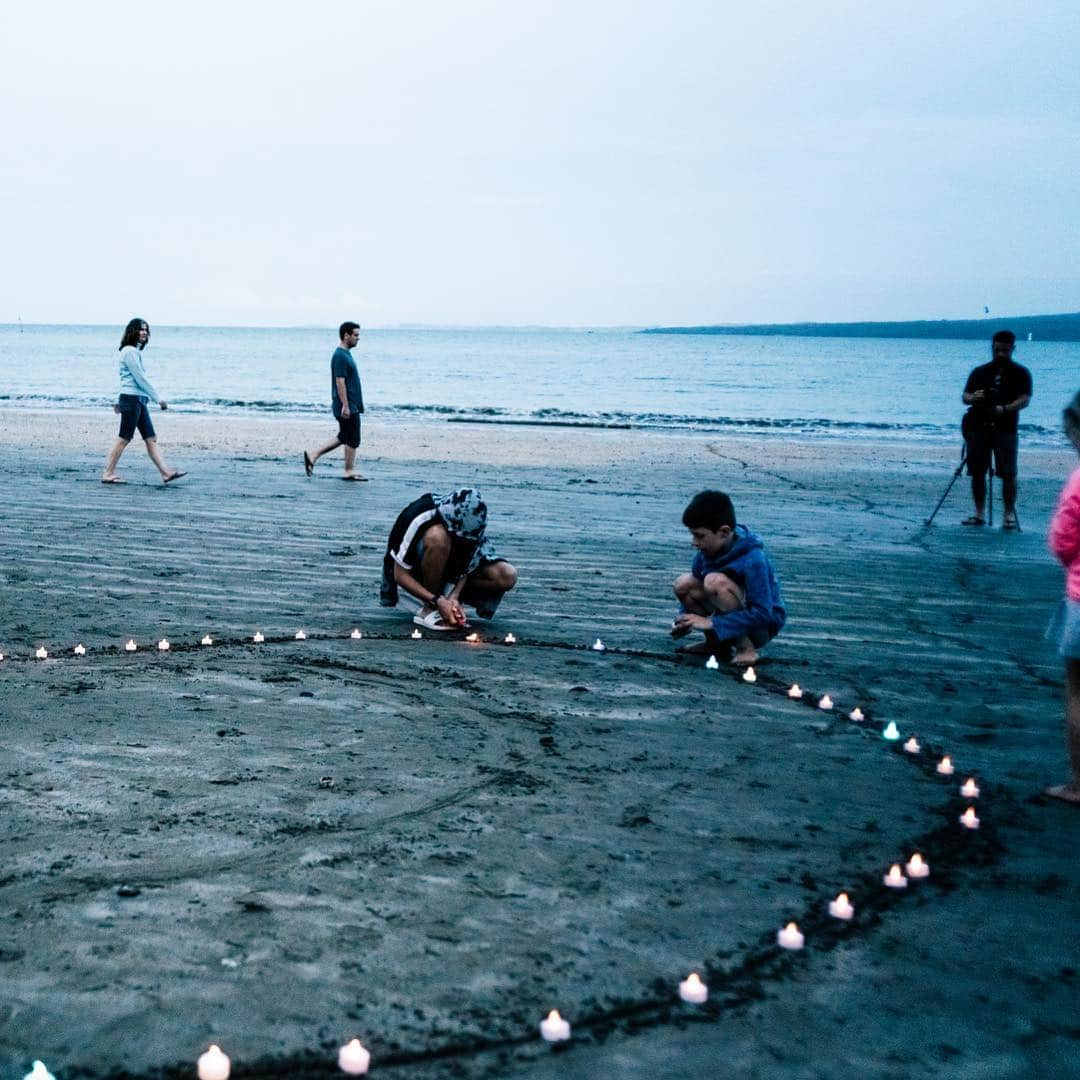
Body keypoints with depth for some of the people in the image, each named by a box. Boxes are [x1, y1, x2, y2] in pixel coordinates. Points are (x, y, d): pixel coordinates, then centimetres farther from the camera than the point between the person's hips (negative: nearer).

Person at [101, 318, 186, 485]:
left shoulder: (135, 351, 18)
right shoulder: (130, 351, -12)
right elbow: (140, 378, -15)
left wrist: (121, 402, 25)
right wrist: (158, 399, -13)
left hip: (139, 400, 10)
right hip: (131, 399, -10)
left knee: (151, 438, 5)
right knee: (124, 439, -5)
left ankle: (166, 473, 3)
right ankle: (108, 474, 1)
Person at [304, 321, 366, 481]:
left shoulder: (346, 354, 16)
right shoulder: (340, 356, -16)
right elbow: (340, 382, -21)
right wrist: (345, 405, -24)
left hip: (351, 406, 10)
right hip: (347, 407, -10)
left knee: (343, 438, 15)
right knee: (352, 440, -2)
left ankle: (312, 456, 16)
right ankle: (349, 472, 6)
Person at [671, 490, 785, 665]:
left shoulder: (753, 559, -28)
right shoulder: (706, 552, -7)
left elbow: (762, 613, -31)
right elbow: (692, 589, 5)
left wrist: (711, 623, -30)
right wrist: (684, 621, -14)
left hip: (763, 626, -7)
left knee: (715, 581, -30)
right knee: (683, 584, -11)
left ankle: (745, 647, -16)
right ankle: (716, 643, 4)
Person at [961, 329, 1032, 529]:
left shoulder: (1020, 373, 5)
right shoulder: (980, 372, 13)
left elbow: (1024, 399, -6)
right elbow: (965, 396, 8)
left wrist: (1004, 409, -25)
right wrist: (973, 397, -16)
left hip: (1006, 429, -3)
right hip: (979, 428, 3)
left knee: (1008, 474, -7)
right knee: (977, 473, 3)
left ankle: (1009, 514, 0)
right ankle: (979, 513, 13)